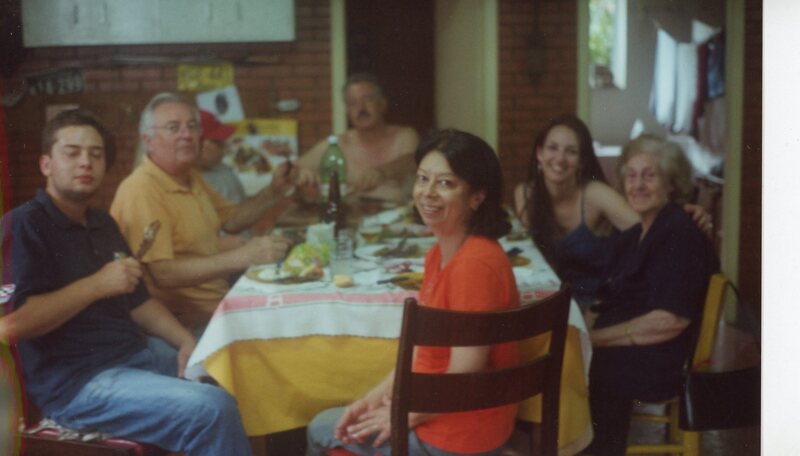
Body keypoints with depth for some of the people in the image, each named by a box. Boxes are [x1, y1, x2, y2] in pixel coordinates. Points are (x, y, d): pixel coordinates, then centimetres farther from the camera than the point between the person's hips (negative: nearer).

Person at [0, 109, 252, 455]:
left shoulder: (103, 224, 18)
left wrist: (186, 343, 3)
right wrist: (96, 285, -17)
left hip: (137, 359, 9)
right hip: (74, 381, -9)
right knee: (212, 409, -27)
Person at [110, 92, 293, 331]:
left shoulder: (191, 178, 14)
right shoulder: (141, 189, -18)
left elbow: (230, 220, 26)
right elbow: (162, 273, -26)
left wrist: (273, 192, 8)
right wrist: (242, 256, -32)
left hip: (217, 305, 9)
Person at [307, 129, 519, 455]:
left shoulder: (476, 264, -28)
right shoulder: (439, 254, 3)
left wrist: (404, 417, -12)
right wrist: (377, 396, 1)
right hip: (435, 410, 8)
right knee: (324, 424, 24)